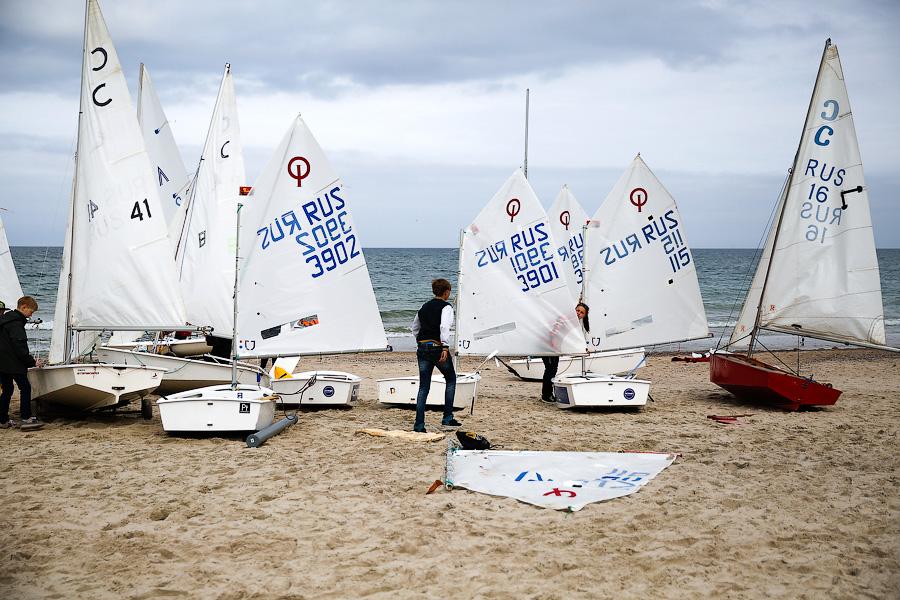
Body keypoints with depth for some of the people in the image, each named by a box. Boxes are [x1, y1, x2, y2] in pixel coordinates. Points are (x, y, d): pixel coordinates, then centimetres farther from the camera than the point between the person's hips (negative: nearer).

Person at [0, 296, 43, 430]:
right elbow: (19, 347, -21)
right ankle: (26, 419, -10)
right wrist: (31, 361, -12)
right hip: (13, 364, -10)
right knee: (25, 388, -6)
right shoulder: (16, 323, -15)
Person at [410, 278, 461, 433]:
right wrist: (445, 347, -26)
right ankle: (447, 418, 12)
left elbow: (414, 328, 20)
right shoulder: (446, 307, -6)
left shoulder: (424, 307, 15)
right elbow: (444, 327, -22)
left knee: (423, 387, 6)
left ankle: (419, 424, -1)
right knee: (451, 379, 16)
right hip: (438, 347, -5)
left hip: (422, 349, 5)